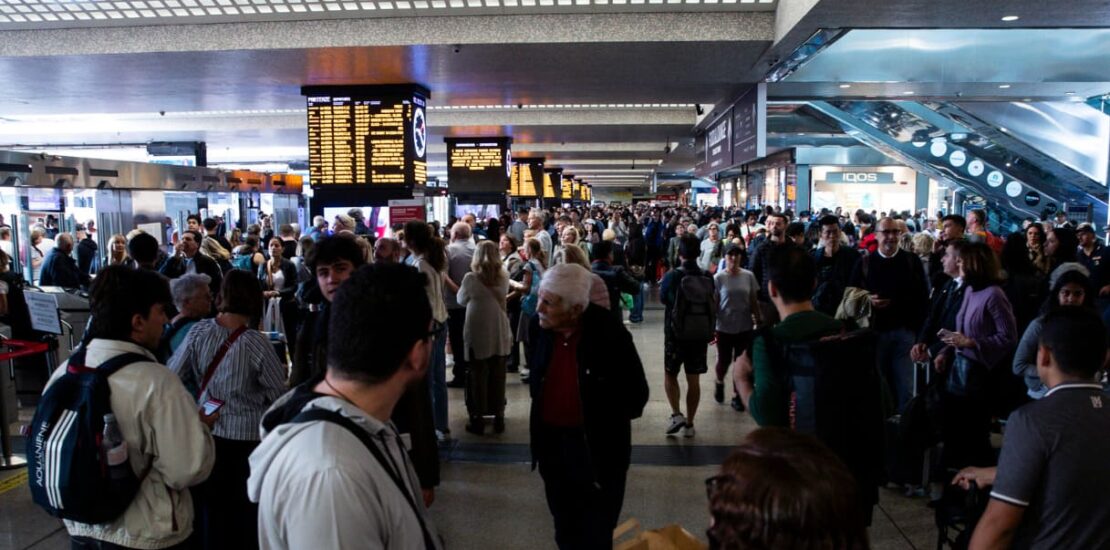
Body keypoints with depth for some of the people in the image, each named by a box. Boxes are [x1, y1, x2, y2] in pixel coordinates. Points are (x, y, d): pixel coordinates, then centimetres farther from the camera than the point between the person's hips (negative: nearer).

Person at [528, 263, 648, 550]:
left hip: (598, 448, -4)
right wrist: (543, 409, 11)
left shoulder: (610, 335, -24)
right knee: (565, 527, 22)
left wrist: (600, 418, -7)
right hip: (551, 441, 5)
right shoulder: (539, 325, -10)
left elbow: (635, 396, -13)